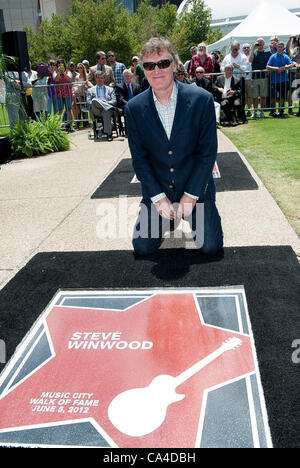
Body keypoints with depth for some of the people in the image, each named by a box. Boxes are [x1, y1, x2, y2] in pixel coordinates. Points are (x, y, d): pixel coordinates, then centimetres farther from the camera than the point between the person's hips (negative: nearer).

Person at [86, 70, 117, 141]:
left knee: (106, 112, -39)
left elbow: (114, 101, 11)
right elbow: (88, 102, 9)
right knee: (94, 100, -34)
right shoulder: (90, 90, 25)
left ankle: (108, 133, -41)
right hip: (95, 111, 0)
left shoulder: (110, 89, 26)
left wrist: (106, 102, -9)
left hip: (106, 110, 0)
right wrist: (96, 102, -11)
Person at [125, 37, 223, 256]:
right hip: (157, 188, 2)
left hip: (197, 186, -1)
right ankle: (168, 219, 27)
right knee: (142, 247, -4)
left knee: (210, 246, -8)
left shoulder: (202, 99, -11)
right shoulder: (134, 108, -6)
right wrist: (158, 197, -11)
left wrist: (191, 195, -13)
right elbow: (139, 158, -2)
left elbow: (208, 152, -9)